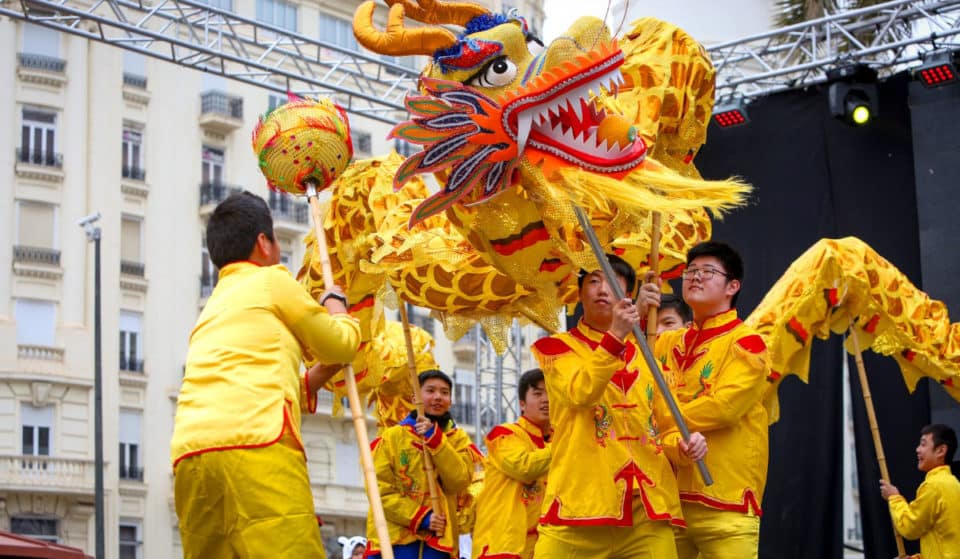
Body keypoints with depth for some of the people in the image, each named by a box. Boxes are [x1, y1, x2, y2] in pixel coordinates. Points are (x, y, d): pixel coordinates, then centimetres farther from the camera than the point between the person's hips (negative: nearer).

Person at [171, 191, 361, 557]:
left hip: (189, 455, 8)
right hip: (256, 445, -8)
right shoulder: (272, 280, 12)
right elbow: (341, 345, 20)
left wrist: (322, 372, 37)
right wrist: (335, 304, 38)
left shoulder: (213, 308, 32)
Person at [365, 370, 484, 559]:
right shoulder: (392, 436, 5)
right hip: (395, 537, -2)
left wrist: (435, 439, -12)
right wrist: (420, 517, -12)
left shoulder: (458, 439, 12)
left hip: (439, 538, 2)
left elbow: (460, 481, -6)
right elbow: (381, 491, -2)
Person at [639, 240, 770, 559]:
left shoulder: (745, 343, -3)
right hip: (668, 496, 5)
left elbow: (723, 406, -17)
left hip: (725, 502, -5)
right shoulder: (667, 343, 15)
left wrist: (656, 419, -9)